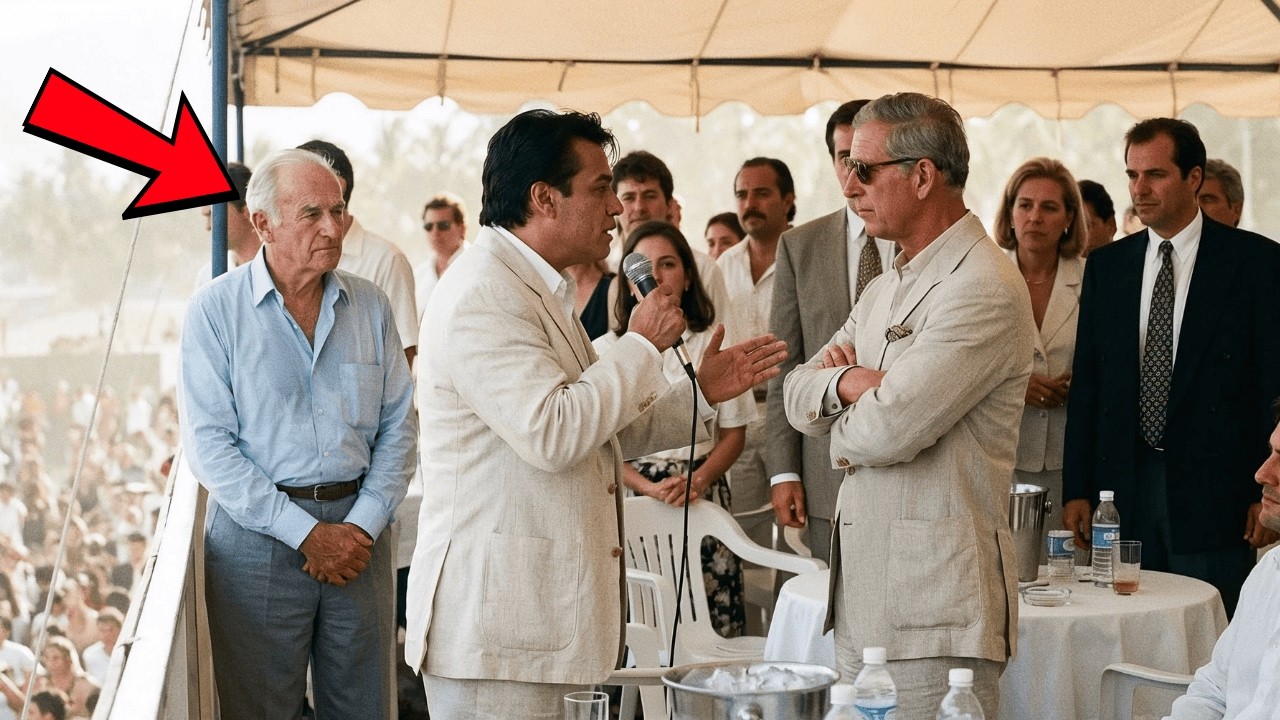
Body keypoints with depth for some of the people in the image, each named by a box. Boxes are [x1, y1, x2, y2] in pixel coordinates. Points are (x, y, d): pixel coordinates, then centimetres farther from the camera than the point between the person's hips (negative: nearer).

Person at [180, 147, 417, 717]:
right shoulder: (215, 310, -5)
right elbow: (209, 445, -10)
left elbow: (398, 426, 7)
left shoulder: (370, 306, 7)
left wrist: (363, 525, -7)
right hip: (257, 535, -3)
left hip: (359, 527, 3)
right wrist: (305, 533, -14)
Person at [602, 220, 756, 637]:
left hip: (703, 499, 1)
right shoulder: (606, 349, 5)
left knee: (713, 634, -6)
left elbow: (733, 434, 8)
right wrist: (649, 488, -12)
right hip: (631, 500, 0)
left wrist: (697, 481, -10)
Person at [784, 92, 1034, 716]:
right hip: (863, 597, 9)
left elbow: (887, 429, -23)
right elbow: (798, 395, 13)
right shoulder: (888, 288, 17)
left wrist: (839, 429, 0)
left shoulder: (984, 290, -15)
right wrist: (848, 381, -9)